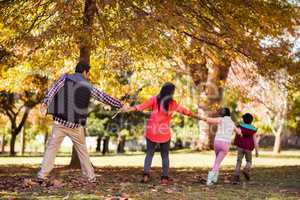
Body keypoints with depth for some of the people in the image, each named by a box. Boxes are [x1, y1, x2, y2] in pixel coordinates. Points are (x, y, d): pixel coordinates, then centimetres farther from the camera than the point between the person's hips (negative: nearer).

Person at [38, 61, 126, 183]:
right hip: (76, 125, 1)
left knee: (52, 147, 3)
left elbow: (53, 89, -12)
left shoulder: (65, 78, 4)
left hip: (61, 122, -1)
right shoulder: (88, 87, 6)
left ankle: (42, 175, -6)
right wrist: (121, 105, 25)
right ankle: (90, 176, 19)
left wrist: (46, 102, -24)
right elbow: (105, 98, 14)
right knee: (82, 150, 15)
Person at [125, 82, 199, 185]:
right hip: (164, 133, -1)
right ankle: (165, 178, 9)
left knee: (149, 153, 10)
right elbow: (185, 111, 9)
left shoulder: (155, 99, -3)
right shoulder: (173, 103, -2)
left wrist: (127, 109, -8)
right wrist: (196, 116, 22)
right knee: (165, 155, 11)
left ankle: (146, 175, -4)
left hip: (152, 132, 1)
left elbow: (141, 106, -9)